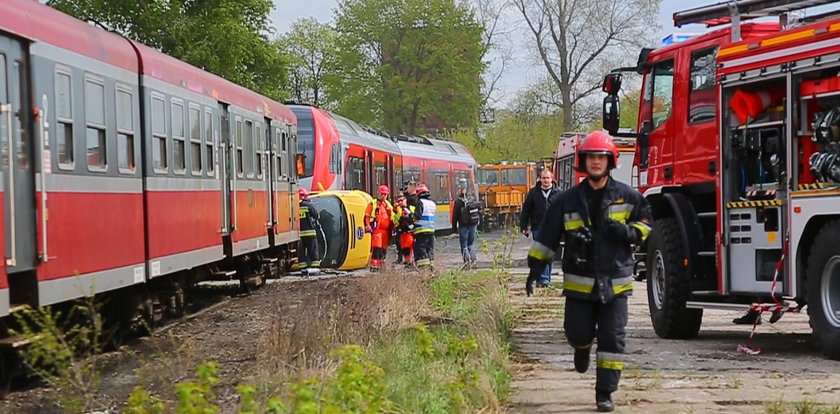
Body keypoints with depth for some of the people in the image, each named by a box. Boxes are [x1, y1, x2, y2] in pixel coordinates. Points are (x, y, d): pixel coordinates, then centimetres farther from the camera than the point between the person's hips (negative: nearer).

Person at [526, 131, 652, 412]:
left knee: (612, 339, -3)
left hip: (615, 282, 0)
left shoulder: (627, 197, 1)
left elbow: (645, 224, 12)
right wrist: (535, 268, 1)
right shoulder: (568, 200, 2)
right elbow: (547, 236, 6)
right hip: (579, 281, 1)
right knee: (577, 333, 2)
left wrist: (625, 232, -9)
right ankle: (583, 347, 40)